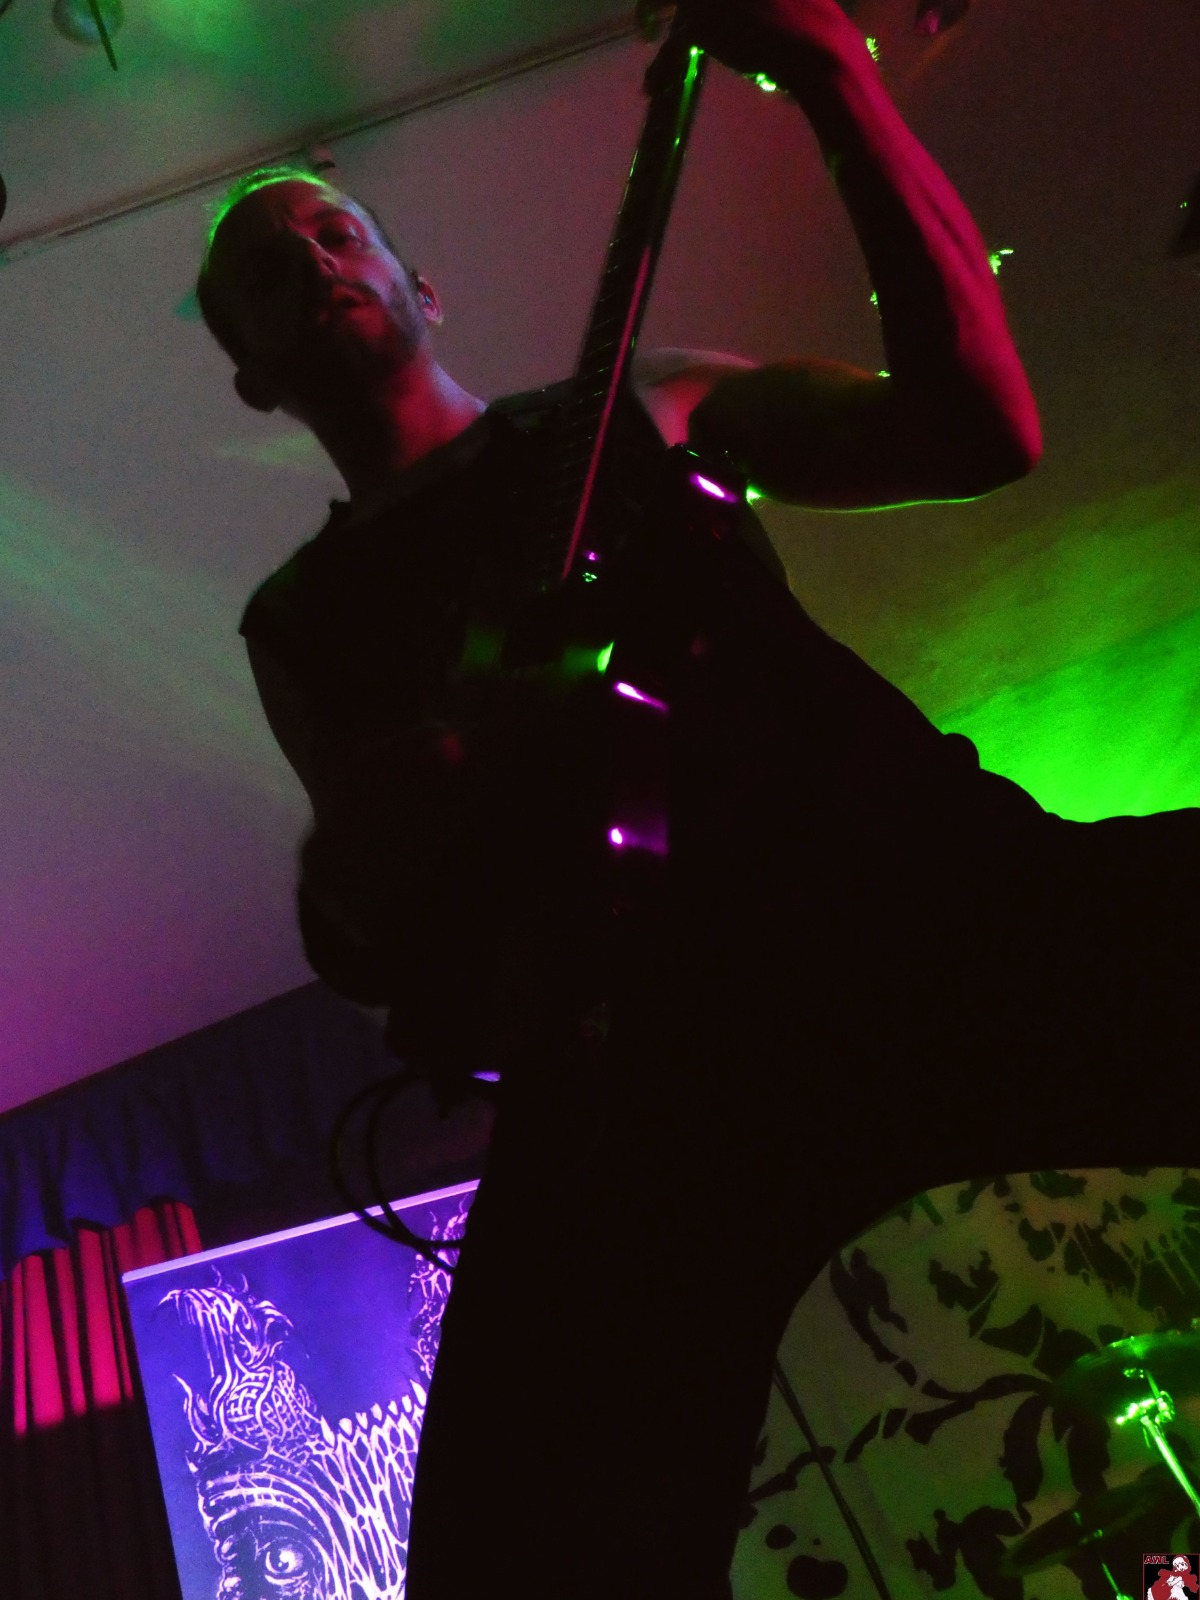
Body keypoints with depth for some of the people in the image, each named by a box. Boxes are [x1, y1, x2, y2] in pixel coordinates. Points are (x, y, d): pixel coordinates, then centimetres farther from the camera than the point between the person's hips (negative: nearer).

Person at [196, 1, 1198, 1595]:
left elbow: (982, 427, 10)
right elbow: (367, 932, 9)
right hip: (630, 1040, 0)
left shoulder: (638, 404, 24)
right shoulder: (303, 613, 24)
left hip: (914, 877, 1)